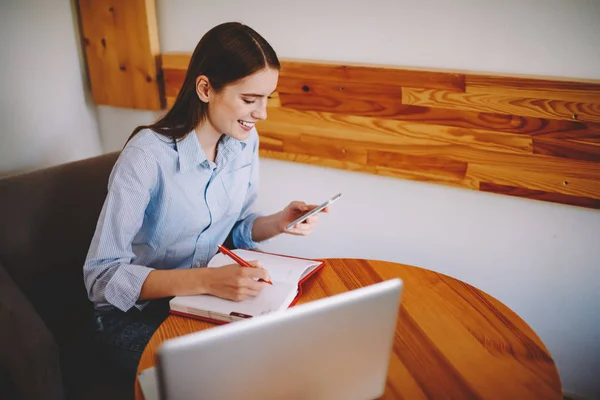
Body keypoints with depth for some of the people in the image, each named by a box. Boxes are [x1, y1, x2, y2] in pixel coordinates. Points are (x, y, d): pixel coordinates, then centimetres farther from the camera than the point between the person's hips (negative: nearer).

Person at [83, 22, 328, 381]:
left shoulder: (245, 140, -6)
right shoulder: (148, 155, -26)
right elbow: (102, 275, -25)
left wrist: (278, 223, -15)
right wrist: (205, 280, -37)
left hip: (206, 293, 5)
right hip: (134, 314, -5)